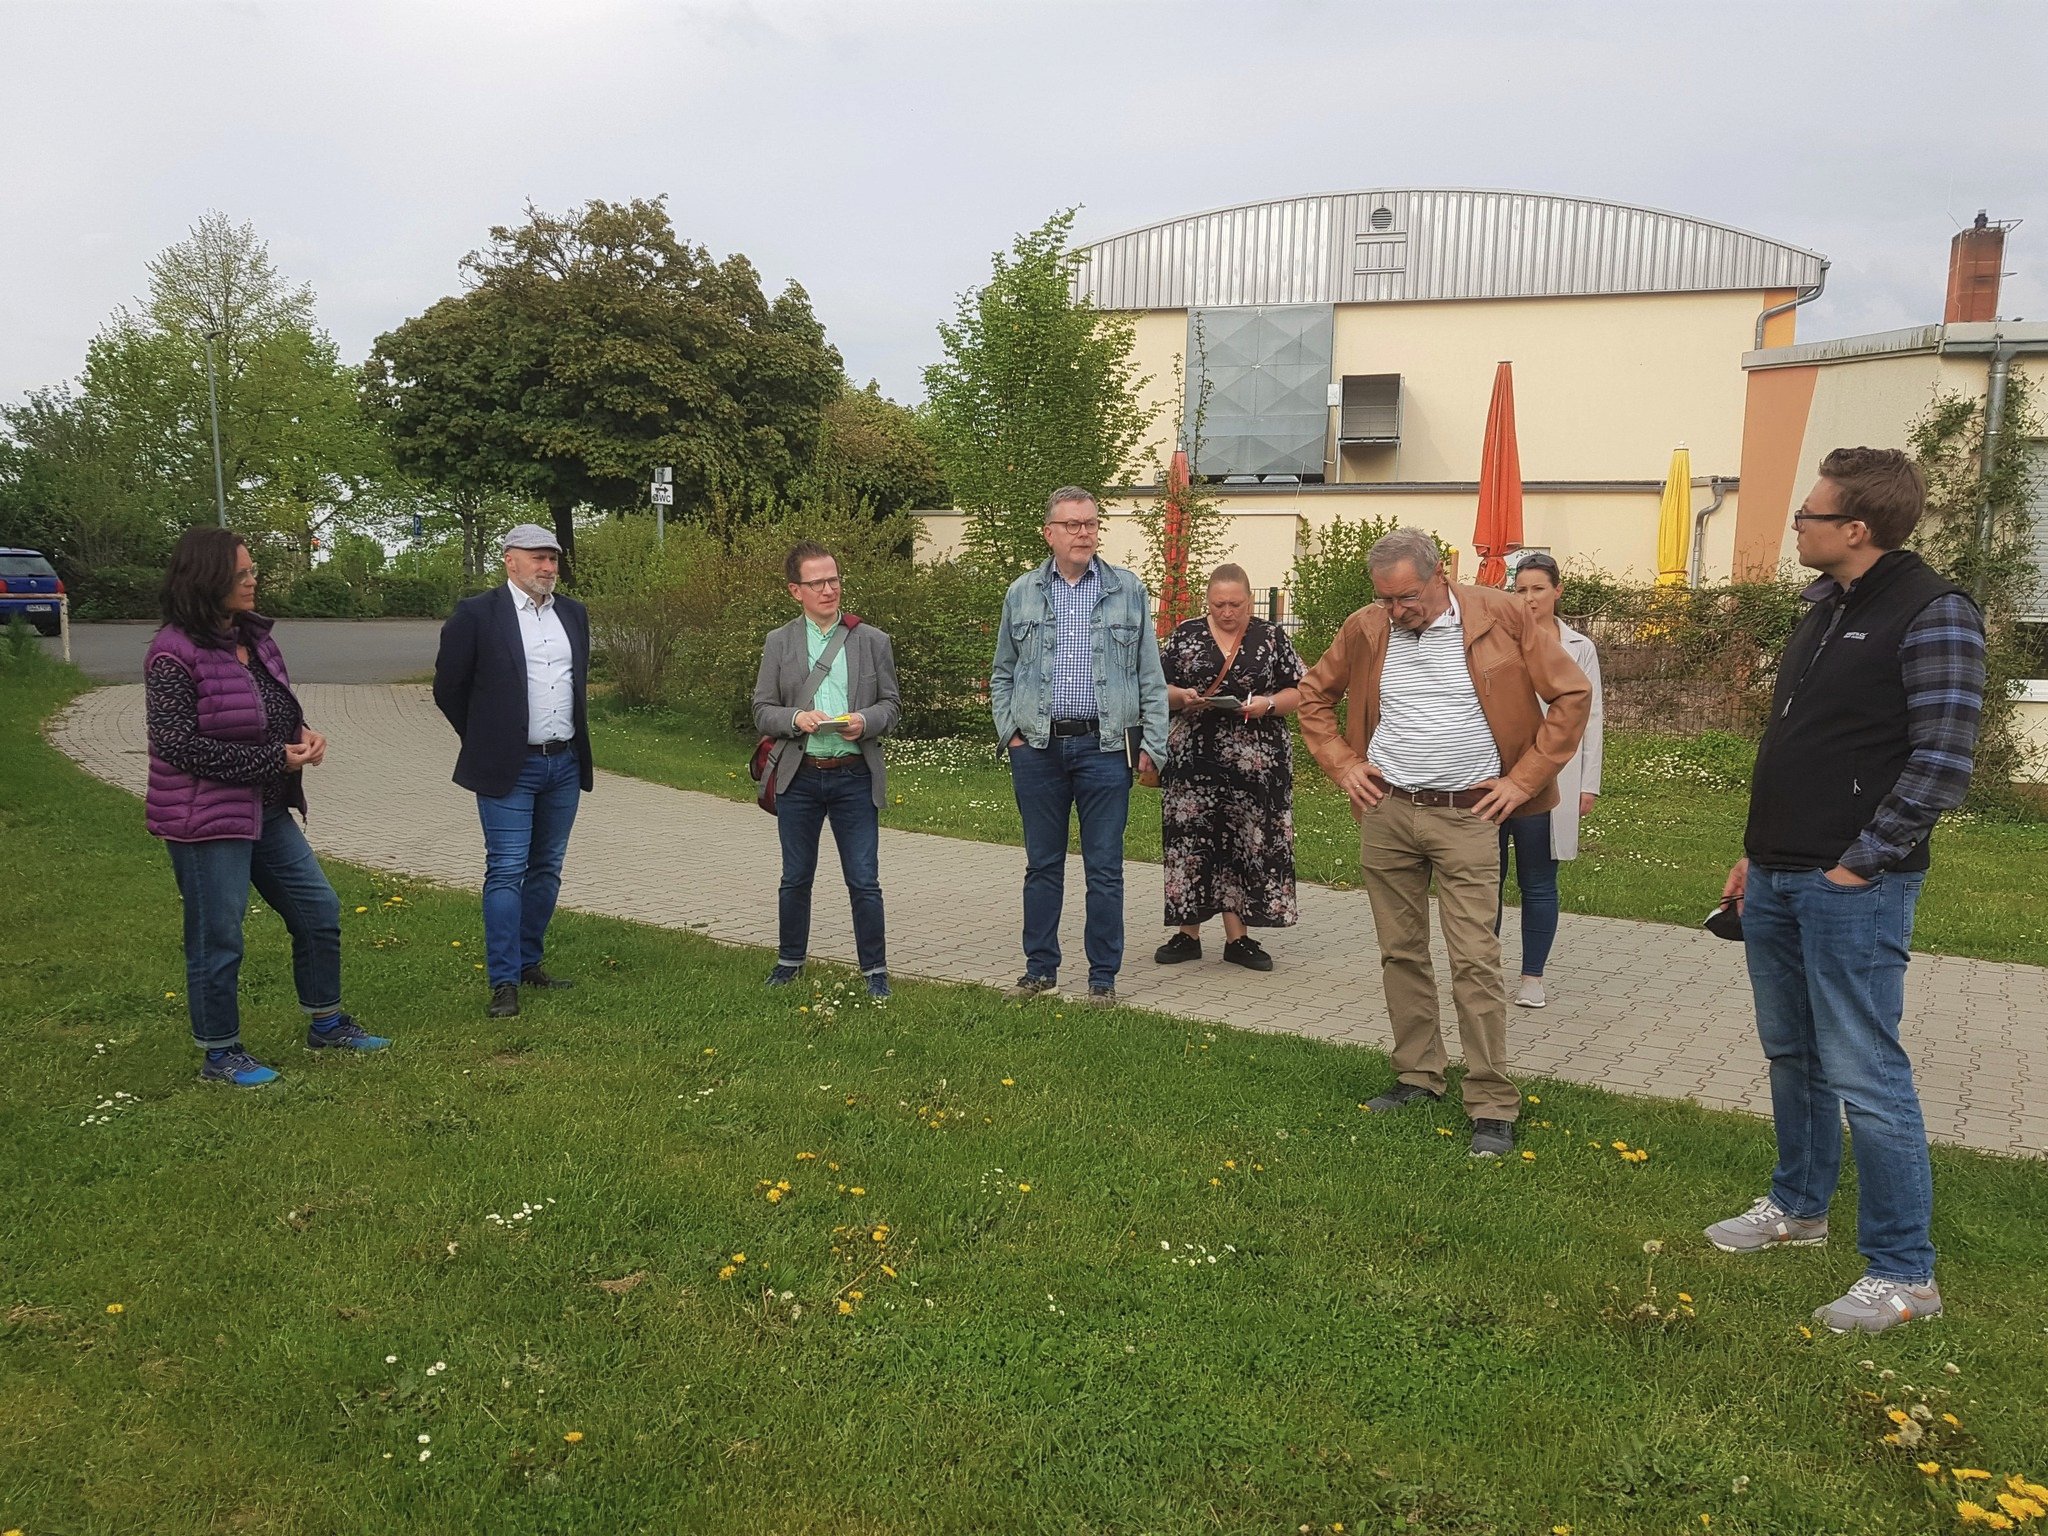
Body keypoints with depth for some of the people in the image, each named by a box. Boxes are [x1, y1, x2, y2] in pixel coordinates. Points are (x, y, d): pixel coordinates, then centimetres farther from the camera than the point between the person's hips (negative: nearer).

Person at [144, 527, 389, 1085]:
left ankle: (326, 1023, 30)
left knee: (318, 909, 14)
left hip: (266, 810, 8)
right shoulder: (175, 654, -17)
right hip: (207, 817, -8)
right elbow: (177, 743, -20)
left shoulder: (253, 636, 7)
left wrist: (304, 734, -4)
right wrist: (273, 761, -18)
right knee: (218, 939, 4)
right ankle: (220, 1054, 20)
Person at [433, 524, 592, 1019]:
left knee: (547, 868, 12)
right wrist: (486, 741, 6)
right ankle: (503, 982, -2)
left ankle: (529, 961, 24)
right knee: (506, 870, -6)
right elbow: (449, 689, 0)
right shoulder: (476, 614, -7)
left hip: (565, 763, 6)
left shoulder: (574, 614, 10)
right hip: (509, 768, -5)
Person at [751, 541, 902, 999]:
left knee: (864, 882, 0)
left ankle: (875, 970, 13)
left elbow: (892, 706, 7)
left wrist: (865, 721, -14)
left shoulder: (873, 641, 5)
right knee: (795, 878, 13)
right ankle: (790, 961, 30)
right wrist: (796, 718, -15)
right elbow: (762, 711, 4)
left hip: (854, 776, -1)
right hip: (798, 776, 1)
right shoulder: (779, 642, 6)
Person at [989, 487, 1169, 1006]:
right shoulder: (1022, 593, 8)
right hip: (1037, 748, 2)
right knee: (1042, 865, 10)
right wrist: (1009, 732, 3)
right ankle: (1040, 967, 22)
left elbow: (1151, 677, 5)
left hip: (1104, 747, -1)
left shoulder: (1128, 590, 4)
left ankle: (1103, 976, 14)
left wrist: (1151, 745, -1)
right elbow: (1002, 674, 15)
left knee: (1105, 869, 3)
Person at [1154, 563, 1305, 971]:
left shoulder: (1272, 638, 7)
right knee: (1189, 842, 1)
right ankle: (1188, 934, 12)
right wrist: (1182, 697, -12)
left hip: (1255, 765, 0)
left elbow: (1298, 693, 5)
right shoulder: (1185, 635, 8)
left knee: (1247, 844, 2)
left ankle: (1238, 938, 11)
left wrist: (1268, 704, -13)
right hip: (1193, 762, 1)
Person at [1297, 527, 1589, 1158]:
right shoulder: (1365, 628, 3)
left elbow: (1572, 695, -2)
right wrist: (1343, 764, 5)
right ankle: (1417, 1075, 25)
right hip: (1385, 813, 4)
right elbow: (1314, 696, 17)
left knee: (1475, 959, -6)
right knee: (1400, 952, 10)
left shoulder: (1501, 617, -6)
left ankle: (1492, 1103, 2)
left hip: (1467, 816, -3)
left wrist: (1523, 780, -6)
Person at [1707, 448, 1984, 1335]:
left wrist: (1858, 865, -16)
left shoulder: (1932, 615, -13)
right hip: (1777, 880, 9)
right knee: (1791, 1055, 19)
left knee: (1864, 1076, -4)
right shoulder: (1826, 608, 13)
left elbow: (1943, 760, -18)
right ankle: (1798, 1209, 35)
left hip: (1852, 888, -8)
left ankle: (1904, 1275, 9)